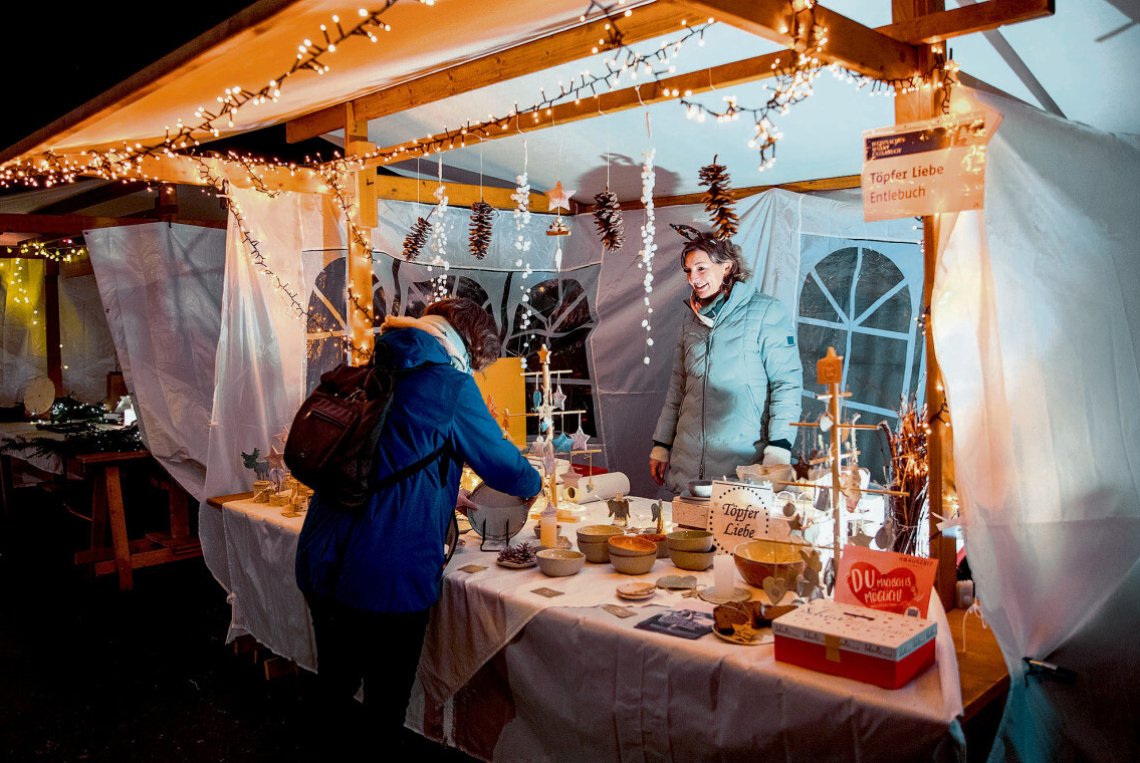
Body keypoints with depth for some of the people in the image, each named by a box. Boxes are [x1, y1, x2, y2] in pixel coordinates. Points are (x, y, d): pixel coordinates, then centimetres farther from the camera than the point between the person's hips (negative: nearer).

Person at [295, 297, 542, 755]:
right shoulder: (448, 383, -11)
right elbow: (501, 463, -3)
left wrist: (450, 494, 30)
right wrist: (532, 485, 18)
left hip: (320, 563, 8)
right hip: (384, 576, -7)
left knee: (335, 692, 24)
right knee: (385, 705, 11)